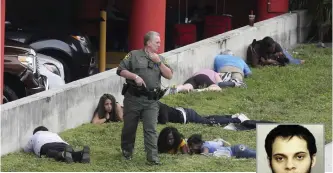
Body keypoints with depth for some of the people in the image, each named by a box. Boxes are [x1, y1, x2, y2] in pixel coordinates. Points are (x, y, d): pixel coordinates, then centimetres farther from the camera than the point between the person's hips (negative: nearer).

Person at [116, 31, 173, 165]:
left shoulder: (160, 59, 12)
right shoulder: (134, 55, 2)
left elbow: (169, 76, 3)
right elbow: (120, 70, -2)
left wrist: (159, 62, -8)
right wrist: (135, 76, -16)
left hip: (151, 100, 2)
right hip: (133, 98, -2)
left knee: (151, 129, -7)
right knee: (129, 127, 10)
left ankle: (152, 157, -11)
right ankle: (127, 151, 30)